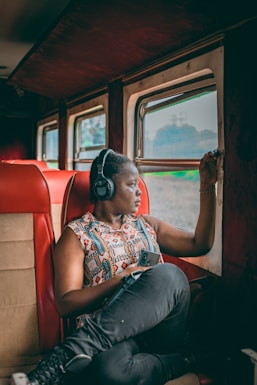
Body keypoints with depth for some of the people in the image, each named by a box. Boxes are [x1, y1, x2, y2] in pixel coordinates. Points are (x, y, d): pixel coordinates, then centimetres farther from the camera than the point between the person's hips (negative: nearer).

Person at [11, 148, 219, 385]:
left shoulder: (146, 225, 26)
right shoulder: (77, 234, 9)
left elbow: (200, 244, 23)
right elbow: (66, 303, 0)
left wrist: (207, 186, 17)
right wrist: (122, 279, -10)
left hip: (159, 328, 7)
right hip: (111, 333, -6)